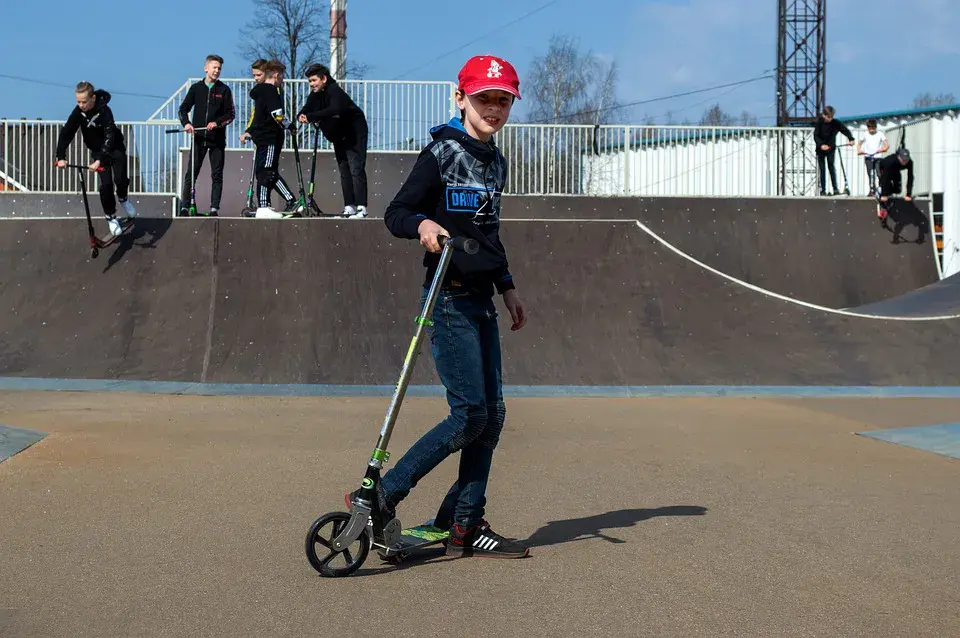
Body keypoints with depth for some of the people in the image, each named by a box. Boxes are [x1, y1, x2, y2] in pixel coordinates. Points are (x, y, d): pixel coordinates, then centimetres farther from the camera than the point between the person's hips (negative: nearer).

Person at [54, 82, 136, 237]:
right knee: (106, 184, -8)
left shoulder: (104, 112, -31)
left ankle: (123, 199, 20)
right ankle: (111, 217, 7)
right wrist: (61, 157, -28)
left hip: (115, 148, -3)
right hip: (97, 150, 3)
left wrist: (99, 160, -48)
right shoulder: (78, 112, -18)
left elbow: (109, 137, -37)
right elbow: (66, 133, -17)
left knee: (120, 179, -14)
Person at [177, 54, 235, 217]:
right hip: (198, 137, 1)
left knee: (217, 175, -1)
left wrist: (217, 122, -14)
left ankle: (214, 208, 1)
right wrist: (186, 123, -7)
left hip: (217, 138, -1)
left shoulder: (224, 90, 5)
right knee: (191, 174, -2)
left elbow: (231, 114, 1)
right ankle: (184, 207, -1)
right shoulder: (196, 88, 9)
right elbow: (183, 108, 11)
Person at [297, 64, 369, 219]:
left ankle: (361, 208, -18)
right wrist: (301, 116, -24)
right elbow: (307, 110, 1)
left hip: (355, 133, -9)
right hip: (338, 136, 9)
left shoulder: (335, 91, -25)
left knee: (356, 169, -14)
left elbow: (334, 110, -43)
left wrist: (310, 117, -45)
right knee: (344, 172, 8)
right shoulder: (315, 95, 1)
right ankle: (349, 208, 10)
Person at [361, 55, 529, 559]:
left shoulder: (495, 162, 16)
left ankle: (465, 527, 11)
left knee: (491, 414, 5)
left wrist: (507, 285, 23)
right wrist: (422, 224, -29)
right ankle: (379, 497, -4)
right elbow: (395, 214, -8)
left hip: (481, 300, 8)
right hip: (449, 298, -8)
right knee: (470, 413, -13)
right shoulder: (442, 152, -7)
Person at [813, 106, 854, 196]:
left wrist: (851, 139, -26)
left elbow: (846, 130, -7)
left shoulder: (836, 123, -8)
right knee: (822, 169, 3)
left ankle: (835, 188, -7)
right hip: (821, 149, 0)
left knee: (831, 166, -11)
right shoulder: (819, 123, -11)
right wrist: (821, 145, -33)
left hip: (831, 148, 0)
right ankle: (823, 189, 10)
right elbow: (815, 135, -16)